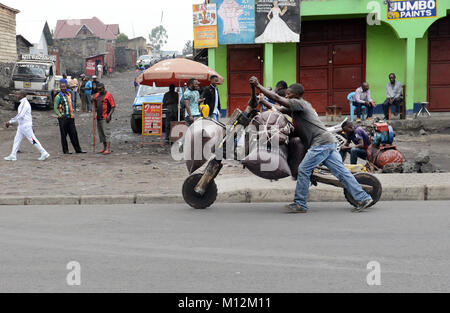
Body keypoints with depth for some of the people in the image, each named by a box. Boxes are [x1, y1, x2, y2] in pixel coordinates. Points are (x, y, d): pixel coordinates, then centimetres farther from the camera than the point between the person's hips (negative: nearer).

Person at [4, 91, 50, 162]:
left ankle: (44, 154, -4)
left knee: (33, 140, -7)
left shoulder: (25, 103, -17)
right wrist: (12, 122, 20)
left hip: (26, 126, -10)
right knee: (17, 140, 9)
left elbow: (20, 115, -24)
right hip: (21, 125, 10)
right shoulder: (22, 103, 15)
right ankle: (13, 156, 11)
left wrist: (10, 122, -20)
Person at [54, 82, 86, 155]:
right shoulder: (58, 96, -5)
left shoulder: (69, 94, 14)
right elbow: (55, 108, -7)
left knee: (74, 134, 5)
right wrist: (60, 115, -16)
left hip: (70, 117, 6)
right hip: (63, 118, -6)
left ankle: (78, 149, 9)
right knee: (64, 135, 0)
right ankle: (65, 150, 6)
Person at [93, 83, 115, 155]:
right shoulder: (97, 95, 15)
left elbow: (113, 106, -9)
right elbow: (95, 105, 28)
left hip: (105, 118, -8)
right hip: (99, 117, 8)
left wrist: (109, 115, -19)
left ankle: (108, 149, -14)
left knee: (107, 133, -11)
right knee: (101, 133, 11)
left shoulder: (108, 95, -7)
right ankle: (104, 148, 21)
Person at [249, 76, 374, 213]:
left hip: (321, 143, -10)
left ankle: (300, 204, -2)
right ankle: (363, 198, 6)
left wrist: (258, 85, -9)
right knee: (341, 172, 7)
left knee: (304, 170, -7)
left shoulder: (299, 103, -6)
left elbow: (276, 98, -13)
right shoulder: (303, 105, 24)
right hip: (329, 142, 10)